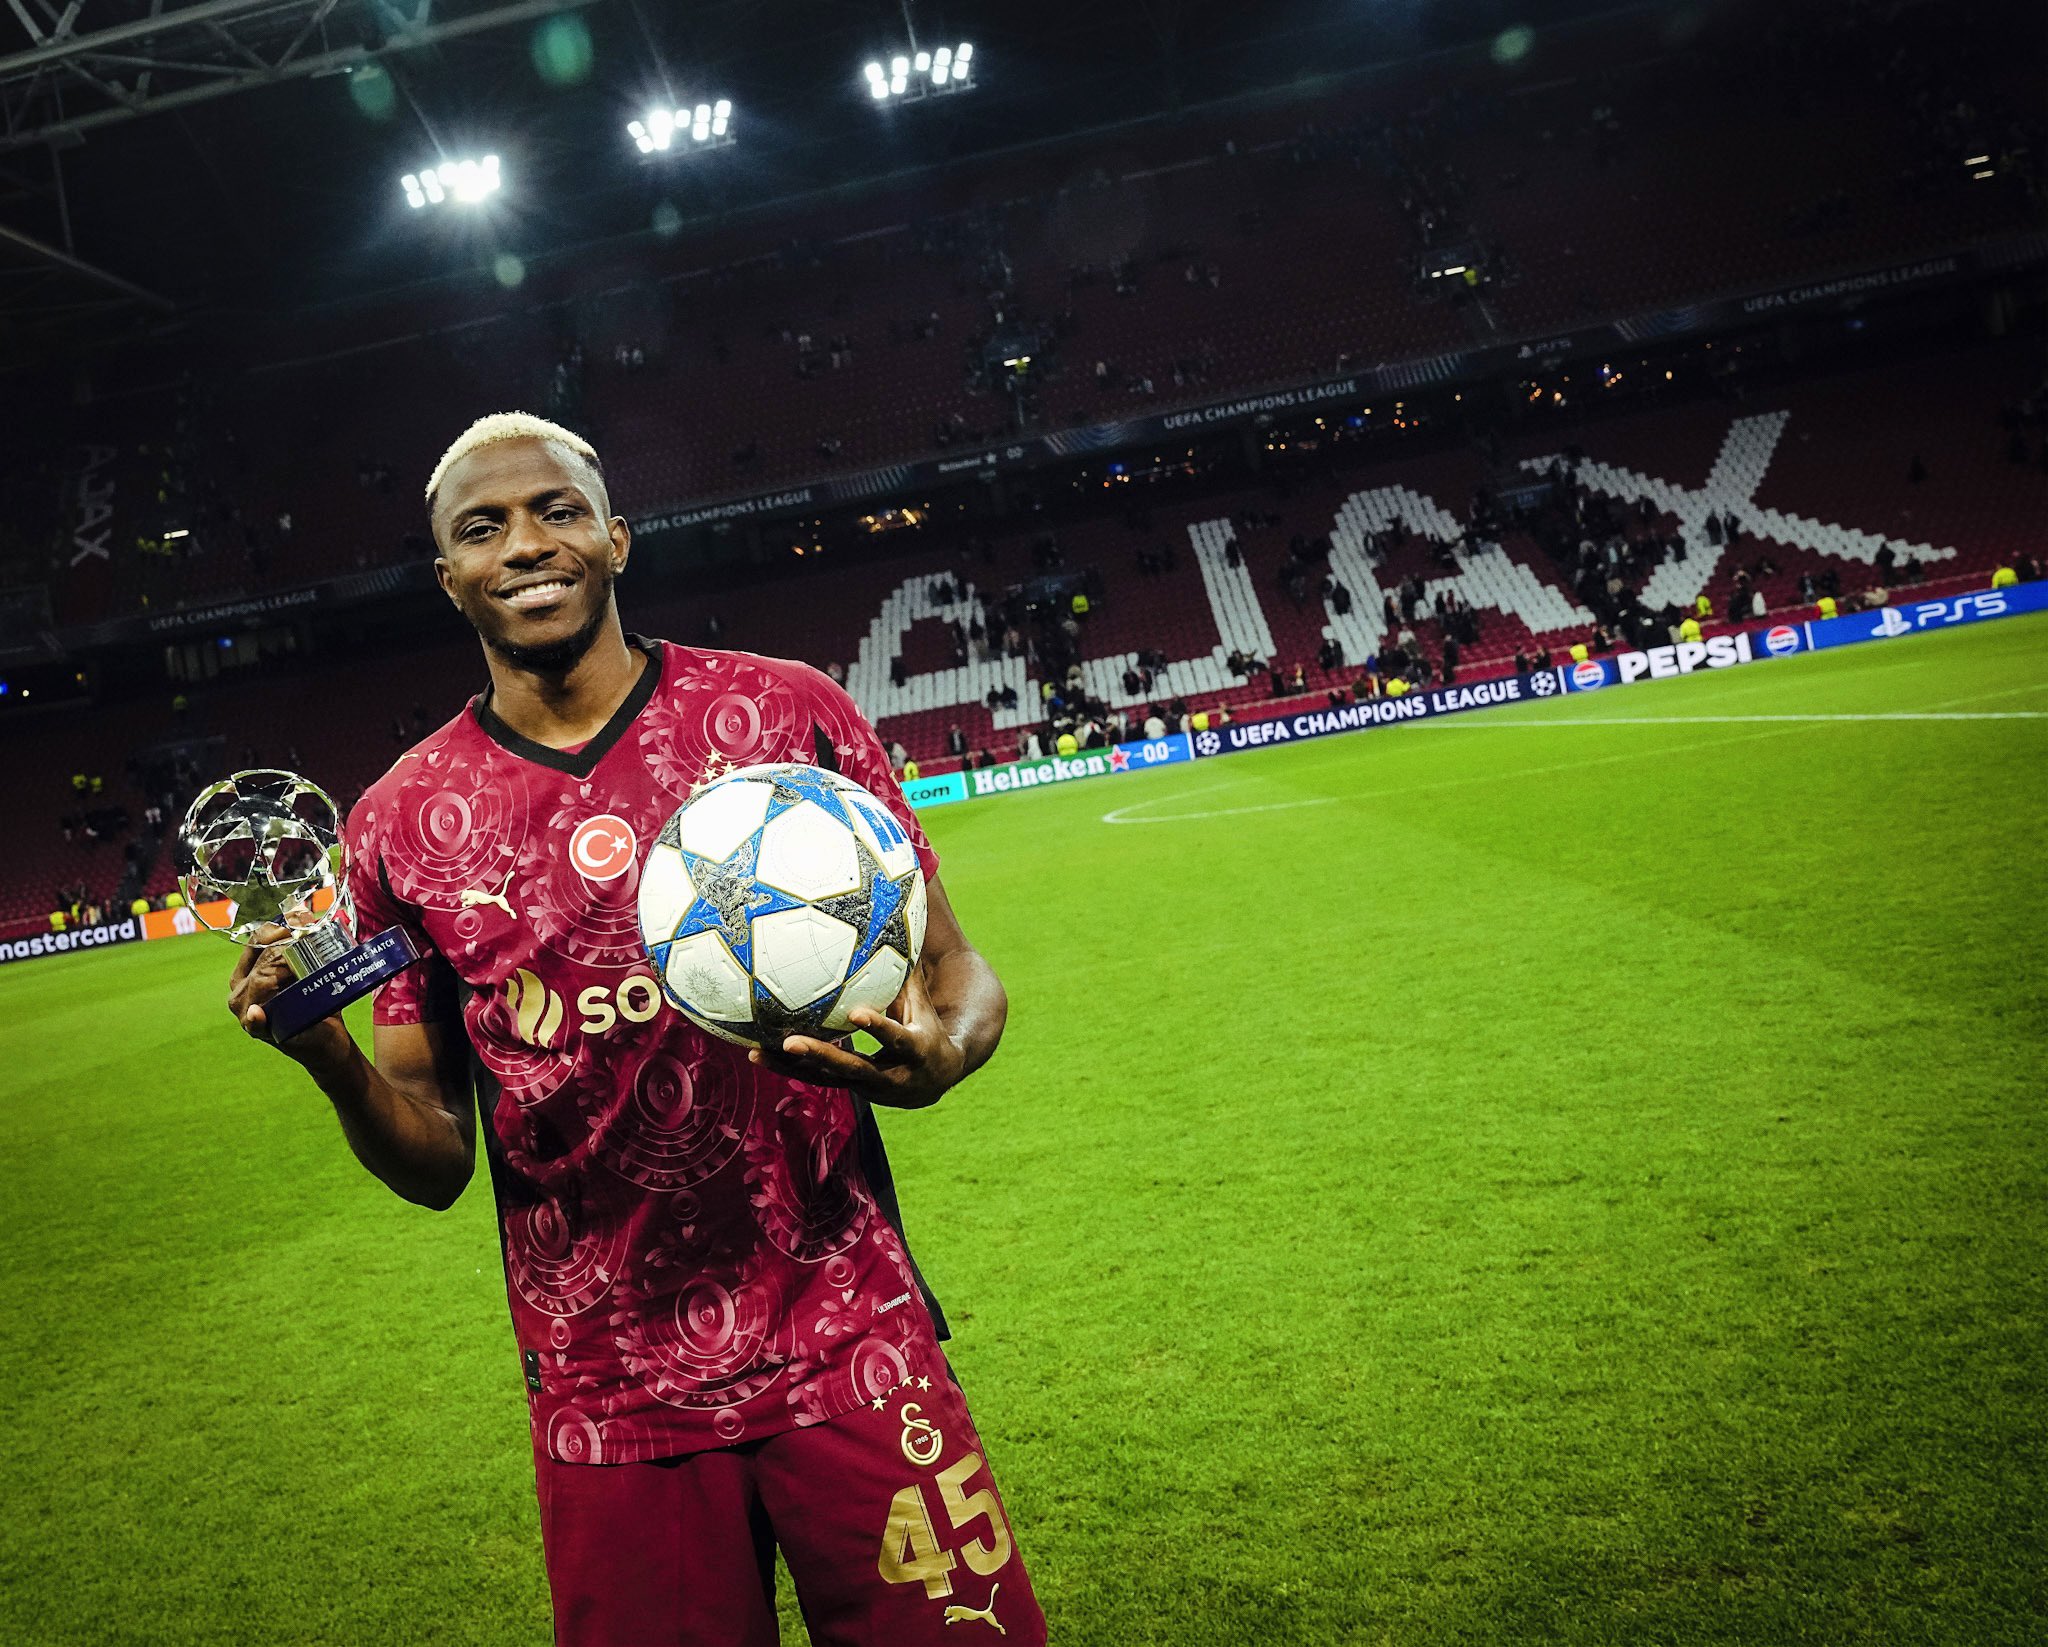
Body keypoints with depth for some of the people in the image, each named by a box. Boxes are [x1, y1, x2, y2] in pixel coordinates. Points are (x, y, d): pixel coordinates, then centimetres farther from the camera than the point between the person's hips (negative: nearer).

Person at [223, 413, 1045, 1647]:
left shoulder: (787, 713, -1)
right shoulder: (402, 824, 3)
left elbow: (958, 976, 2)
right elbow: (435, 1164, 6)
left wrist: (935, 1054, -21)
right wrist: (335, 1065, -15)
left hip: (850, 1353, -1)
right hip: (606, 1402, 1)